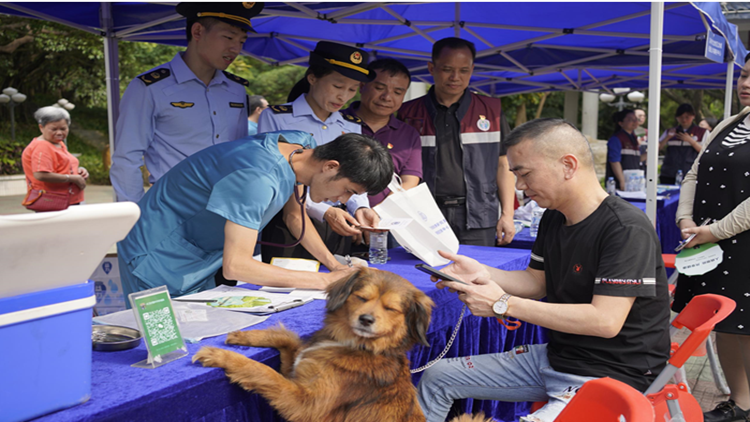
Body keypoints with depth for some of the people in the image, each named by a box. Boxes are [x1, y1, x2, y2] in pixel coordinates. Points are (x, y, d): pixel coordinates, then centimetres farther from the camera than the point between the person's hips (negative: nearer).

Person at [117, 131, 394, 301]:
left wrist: (335, 264, 0)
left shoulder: (302, 145, -7)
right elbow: (236, 266, -39)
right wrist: (326, 281, -33)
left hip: (199, 257, 8)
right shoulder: (258, 178, -36)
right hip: (158, 257, -8)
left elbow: (294, 213, 10)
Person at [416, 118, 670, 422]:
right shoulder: (554, 218, 5)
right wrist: (482, 274, -5)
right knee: (436, 378, 8)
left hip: (610, 374, -9)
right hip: (556, 355, 9)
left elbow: (605, 321, -28)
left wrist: (504, 304, -24)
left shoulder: (627, 229, -22)